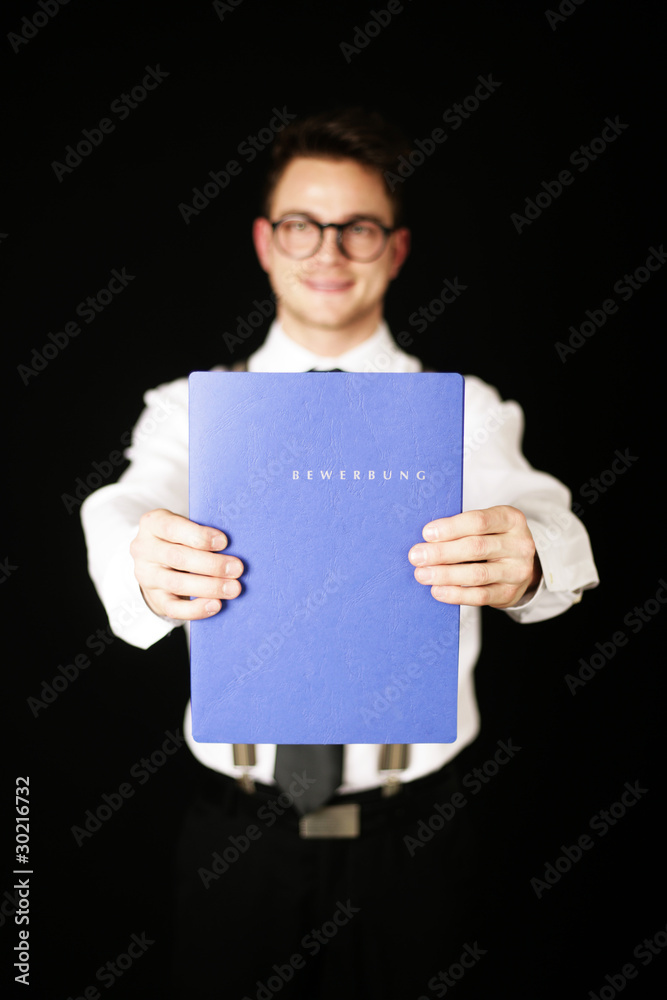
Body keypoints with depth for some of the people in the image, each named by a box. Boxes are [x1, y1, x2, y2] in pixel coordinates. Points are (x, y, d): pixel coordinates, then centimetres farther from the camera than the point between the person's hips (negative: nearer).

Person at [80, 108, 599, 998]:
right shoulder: (191, 407, -2)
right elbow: (130, 503, -20)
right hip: (239, 830, 1)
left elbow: (542, 517, -20)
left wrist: (523, 560, -44)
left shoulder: (466, 409, -3)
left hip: (412, 830, 0)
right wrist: (145, 567, -43)